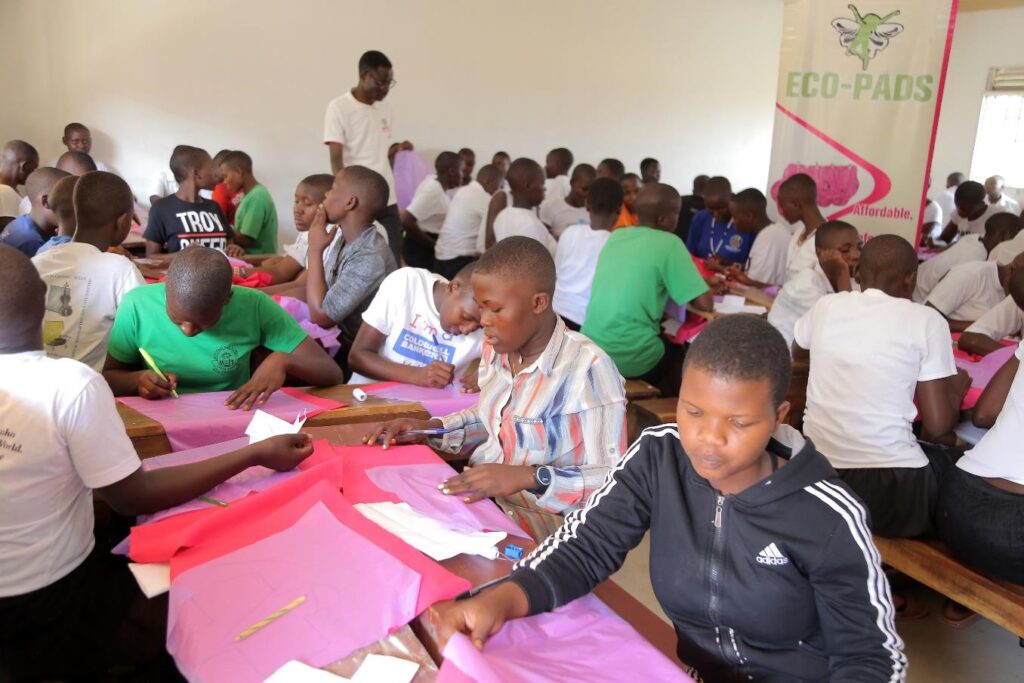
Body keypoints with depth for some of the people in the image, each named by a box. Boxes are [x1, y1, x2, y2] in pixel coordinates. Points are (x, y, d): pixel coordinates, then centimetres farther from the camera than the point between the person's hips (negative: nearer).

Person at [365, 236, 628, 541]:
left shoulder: (587, 369, -22)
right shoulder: (498, 347, 0)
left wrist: (530, 476, -30)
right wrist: (430, 428, 4)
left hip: (536, 521, -6)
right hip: (478, 496, 7)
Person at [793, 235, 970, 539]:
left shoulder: (826, 305, 4)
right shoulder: (926, 320, -6)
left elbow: (798, 353, 27)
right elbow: (938, 425, -4)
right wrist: (955, 390, 16)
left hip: (814, 474, 5)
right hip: (891, 493, -4)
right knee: (952, 459, 27)